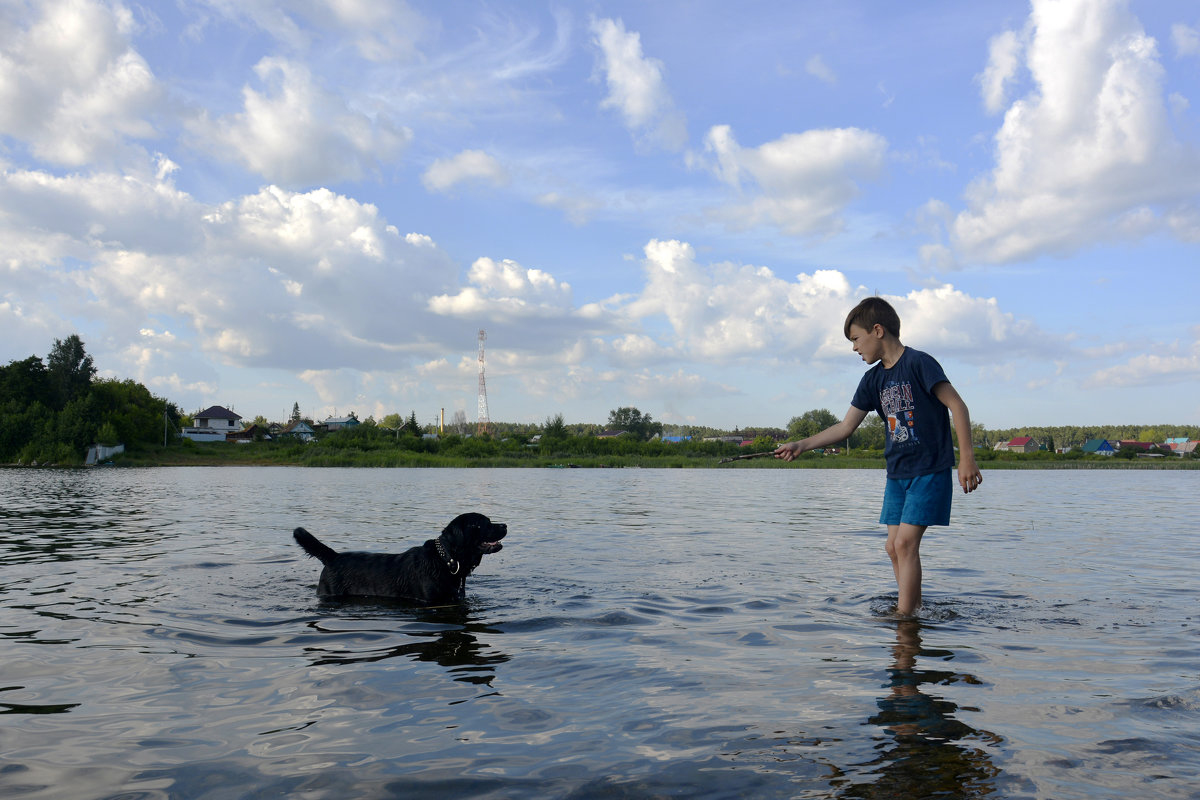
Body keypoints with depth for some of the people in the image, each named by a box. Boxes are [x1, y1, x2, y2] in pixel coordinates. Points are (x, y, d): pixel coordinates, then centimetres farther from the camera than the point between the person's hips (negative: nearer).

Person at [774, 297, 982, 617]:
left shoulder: (919, 363, -12)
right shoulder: (874, 379, 9)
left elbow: (957, 406, -14)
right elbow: (846, 426, 11)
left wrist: (967, 457, -20)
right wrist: (801, 445, 6)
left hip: (930, 470, -7)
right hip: (897, 473, 8)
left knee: (906, 543, -14)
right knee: (894, 547, 6)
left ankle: (904, 618, -9)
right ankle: (914, 610, 17)